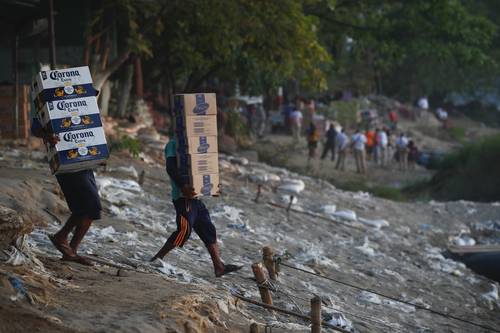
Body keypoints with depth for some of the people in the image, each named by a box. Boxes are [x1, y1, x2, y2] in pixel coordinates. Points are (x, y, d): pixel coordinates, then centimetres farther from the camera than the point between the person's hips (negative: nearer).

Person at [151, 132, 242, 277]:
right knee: (184, 230, -14)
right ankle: (157, 259, -4)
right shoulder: (173, 144, -6)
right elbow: (171, 168, -20)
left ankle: (219, 267, 7)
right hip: (182, 196, -10)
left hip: (194, 196, 10)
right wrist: (183, 185, -31)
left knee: (208, 230, 7)